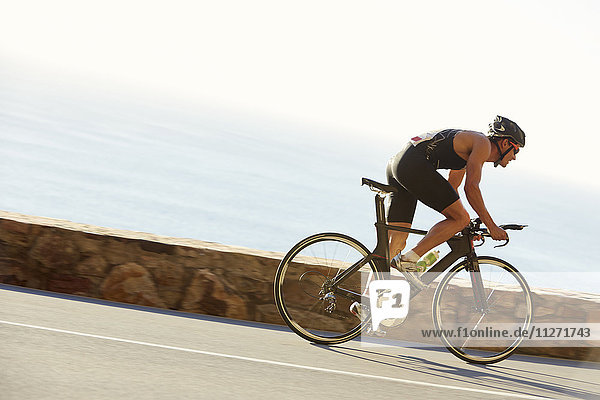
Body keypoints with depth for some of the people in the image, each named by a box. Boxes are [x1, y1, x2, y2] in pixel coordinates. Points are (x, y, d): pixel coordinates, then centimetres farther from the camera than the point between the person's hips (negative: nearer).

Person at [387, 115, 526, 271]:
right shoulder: (483, 143, 0)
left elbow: (451, 187, 34)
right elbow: (471, 187, -10)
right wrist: (492, 226, -6)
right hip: (414, 165, -10)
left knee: (396, 242, 6)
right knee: (461, 218, -8)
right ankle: (408, 259, -16)